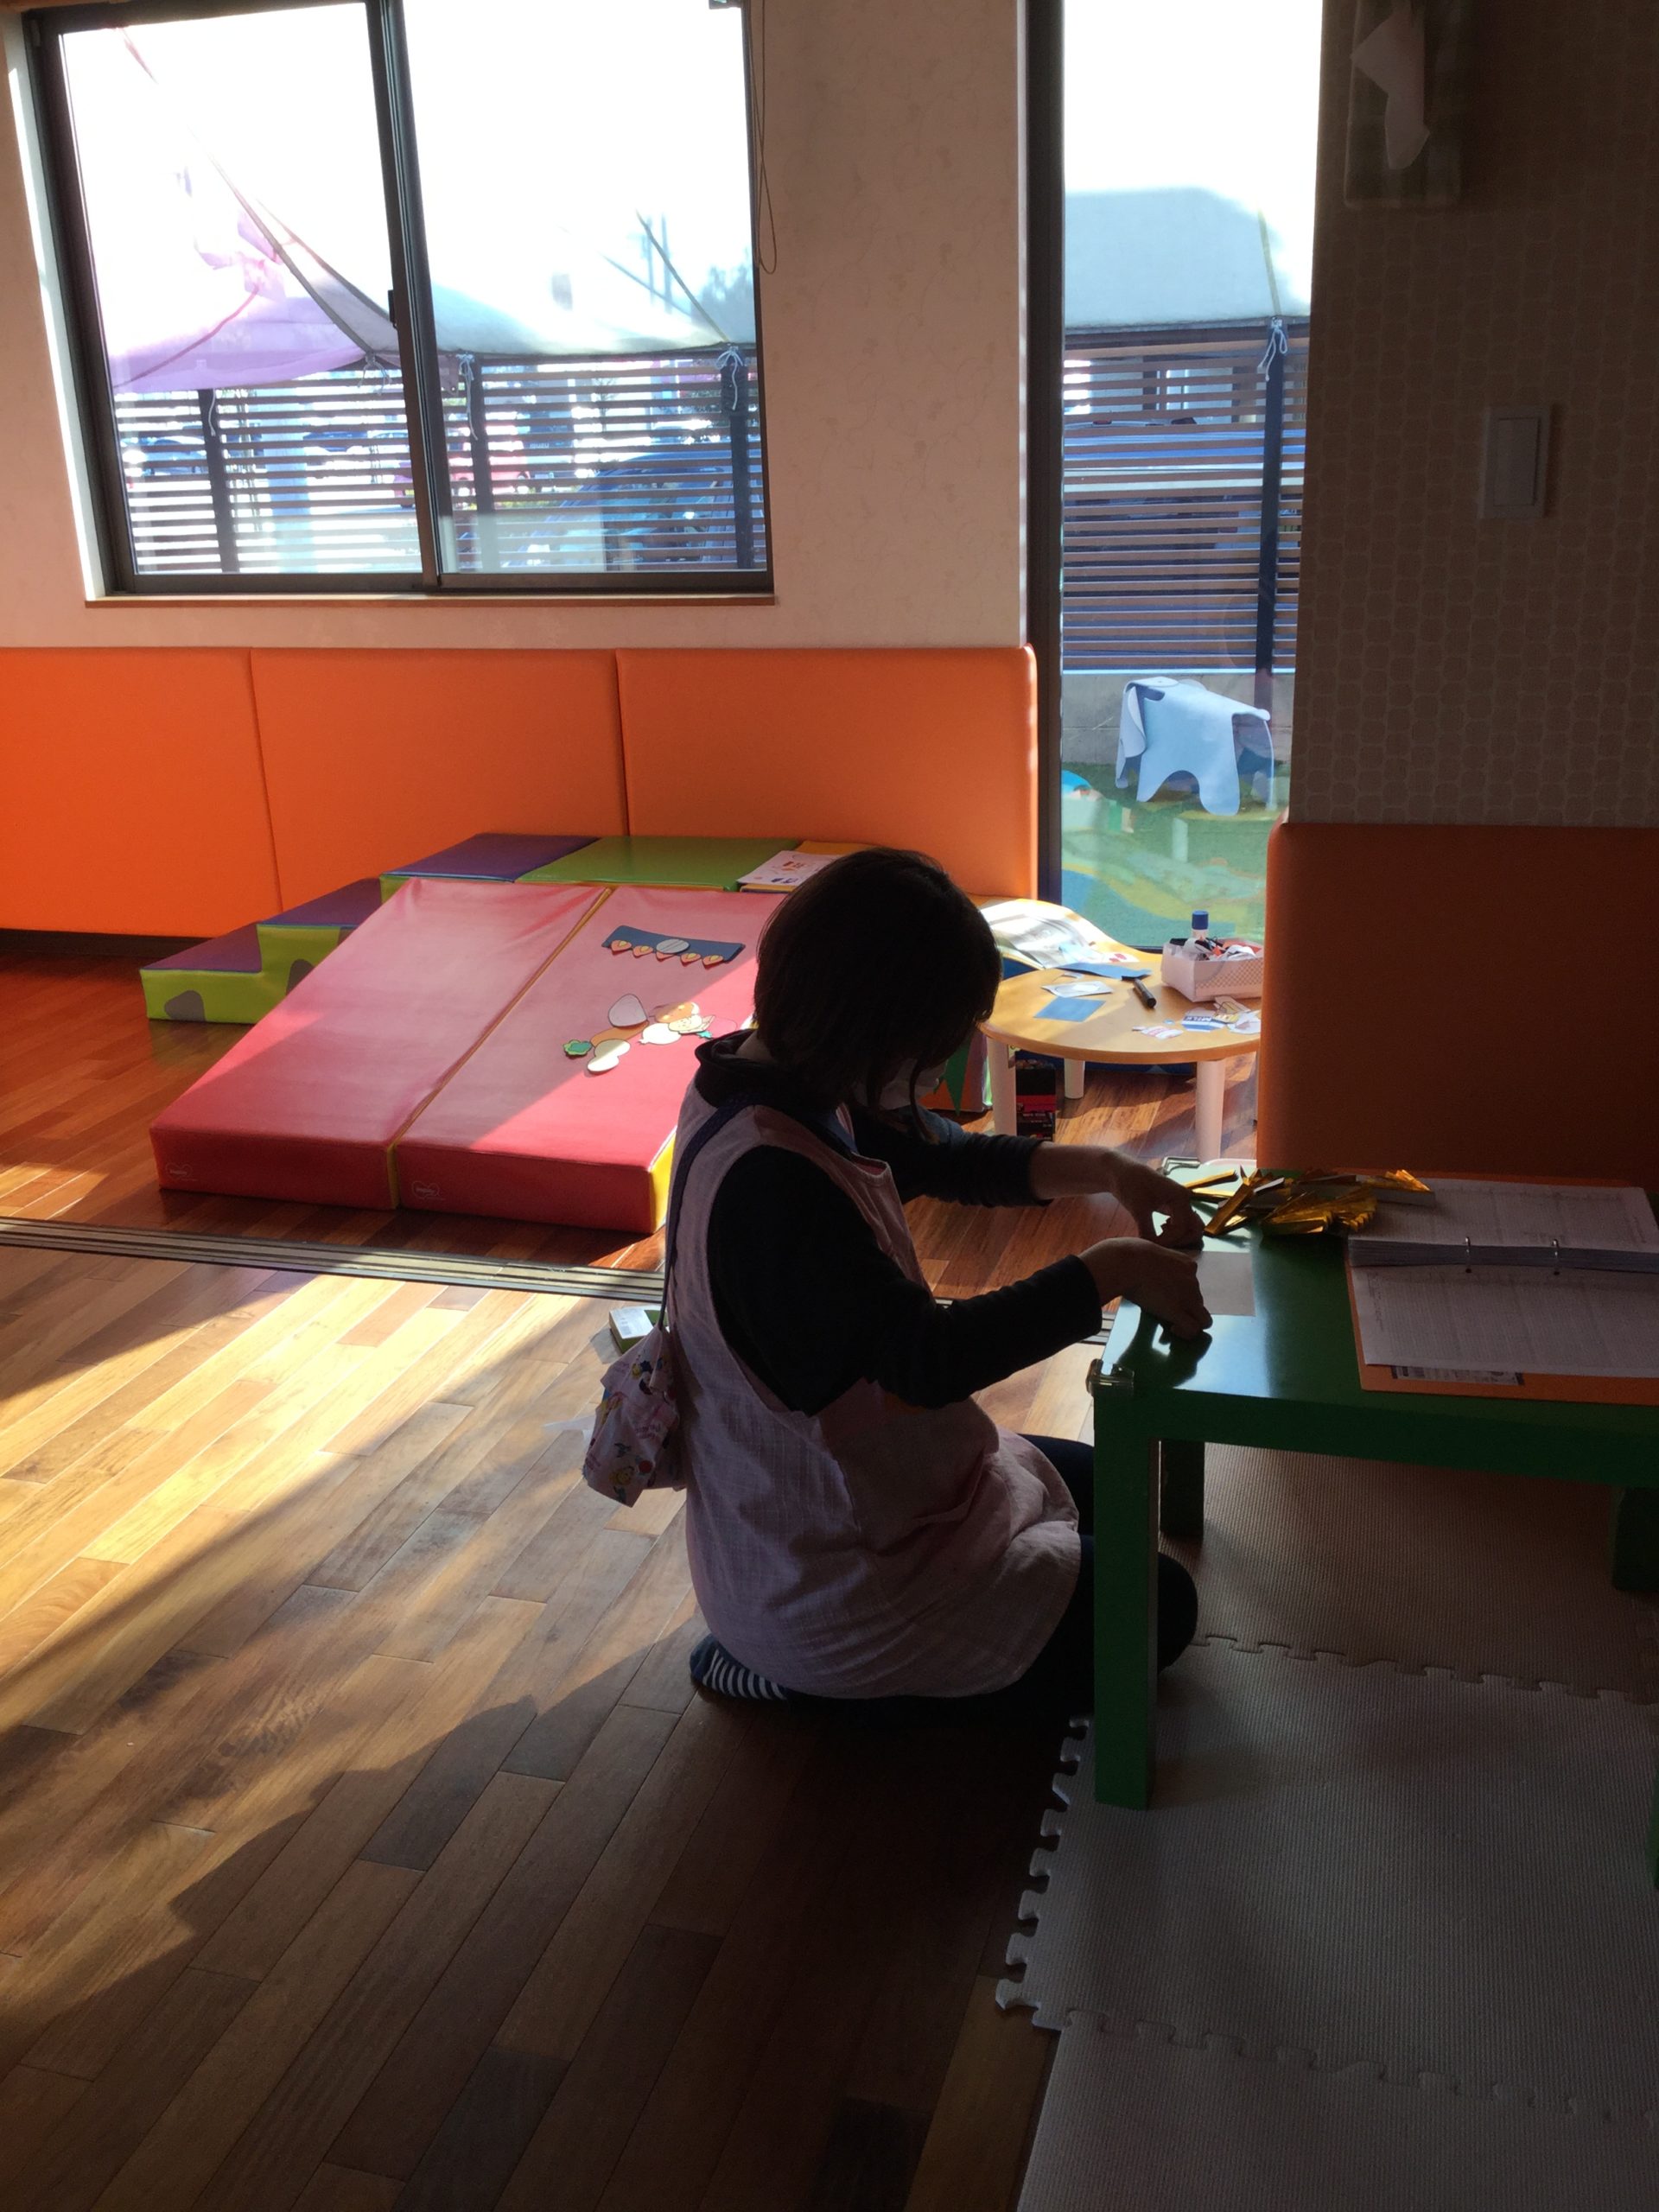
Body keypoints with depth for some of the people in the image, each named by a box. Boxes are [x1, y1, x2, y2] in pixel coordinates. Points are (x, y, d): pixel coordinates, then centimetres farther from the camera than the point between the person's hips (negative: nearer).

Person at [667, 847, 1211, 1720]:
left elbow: (945, 1157, 9)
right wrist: (1110, 1269, -22)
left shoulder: (771, 1084, -4)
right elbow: (926, 1357, -32)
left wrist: (1103, 1168, -4)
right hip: (817, 1590, -10)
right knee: (1157, 1608, 3)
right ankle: (797, 1678, 2)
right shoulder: (770, 1179, -34)